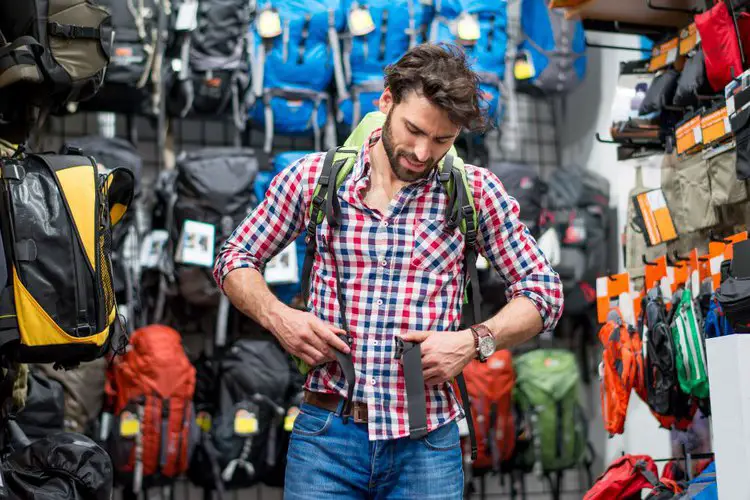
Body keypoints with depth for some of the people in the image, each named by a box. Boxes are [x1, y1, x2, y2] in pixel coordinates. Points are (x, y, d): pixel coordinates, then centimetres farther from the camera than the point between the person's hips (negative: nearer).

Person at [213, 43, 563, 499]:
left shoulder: (476, 192, -1)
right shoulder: (314, 176, 0)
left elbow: (544, 291, 5)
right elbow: (235, 259, 11)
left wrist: (475, 340, -11)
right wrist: (277, 316, -8)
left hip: (427, 444, 0)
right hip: (326, 434, 0)